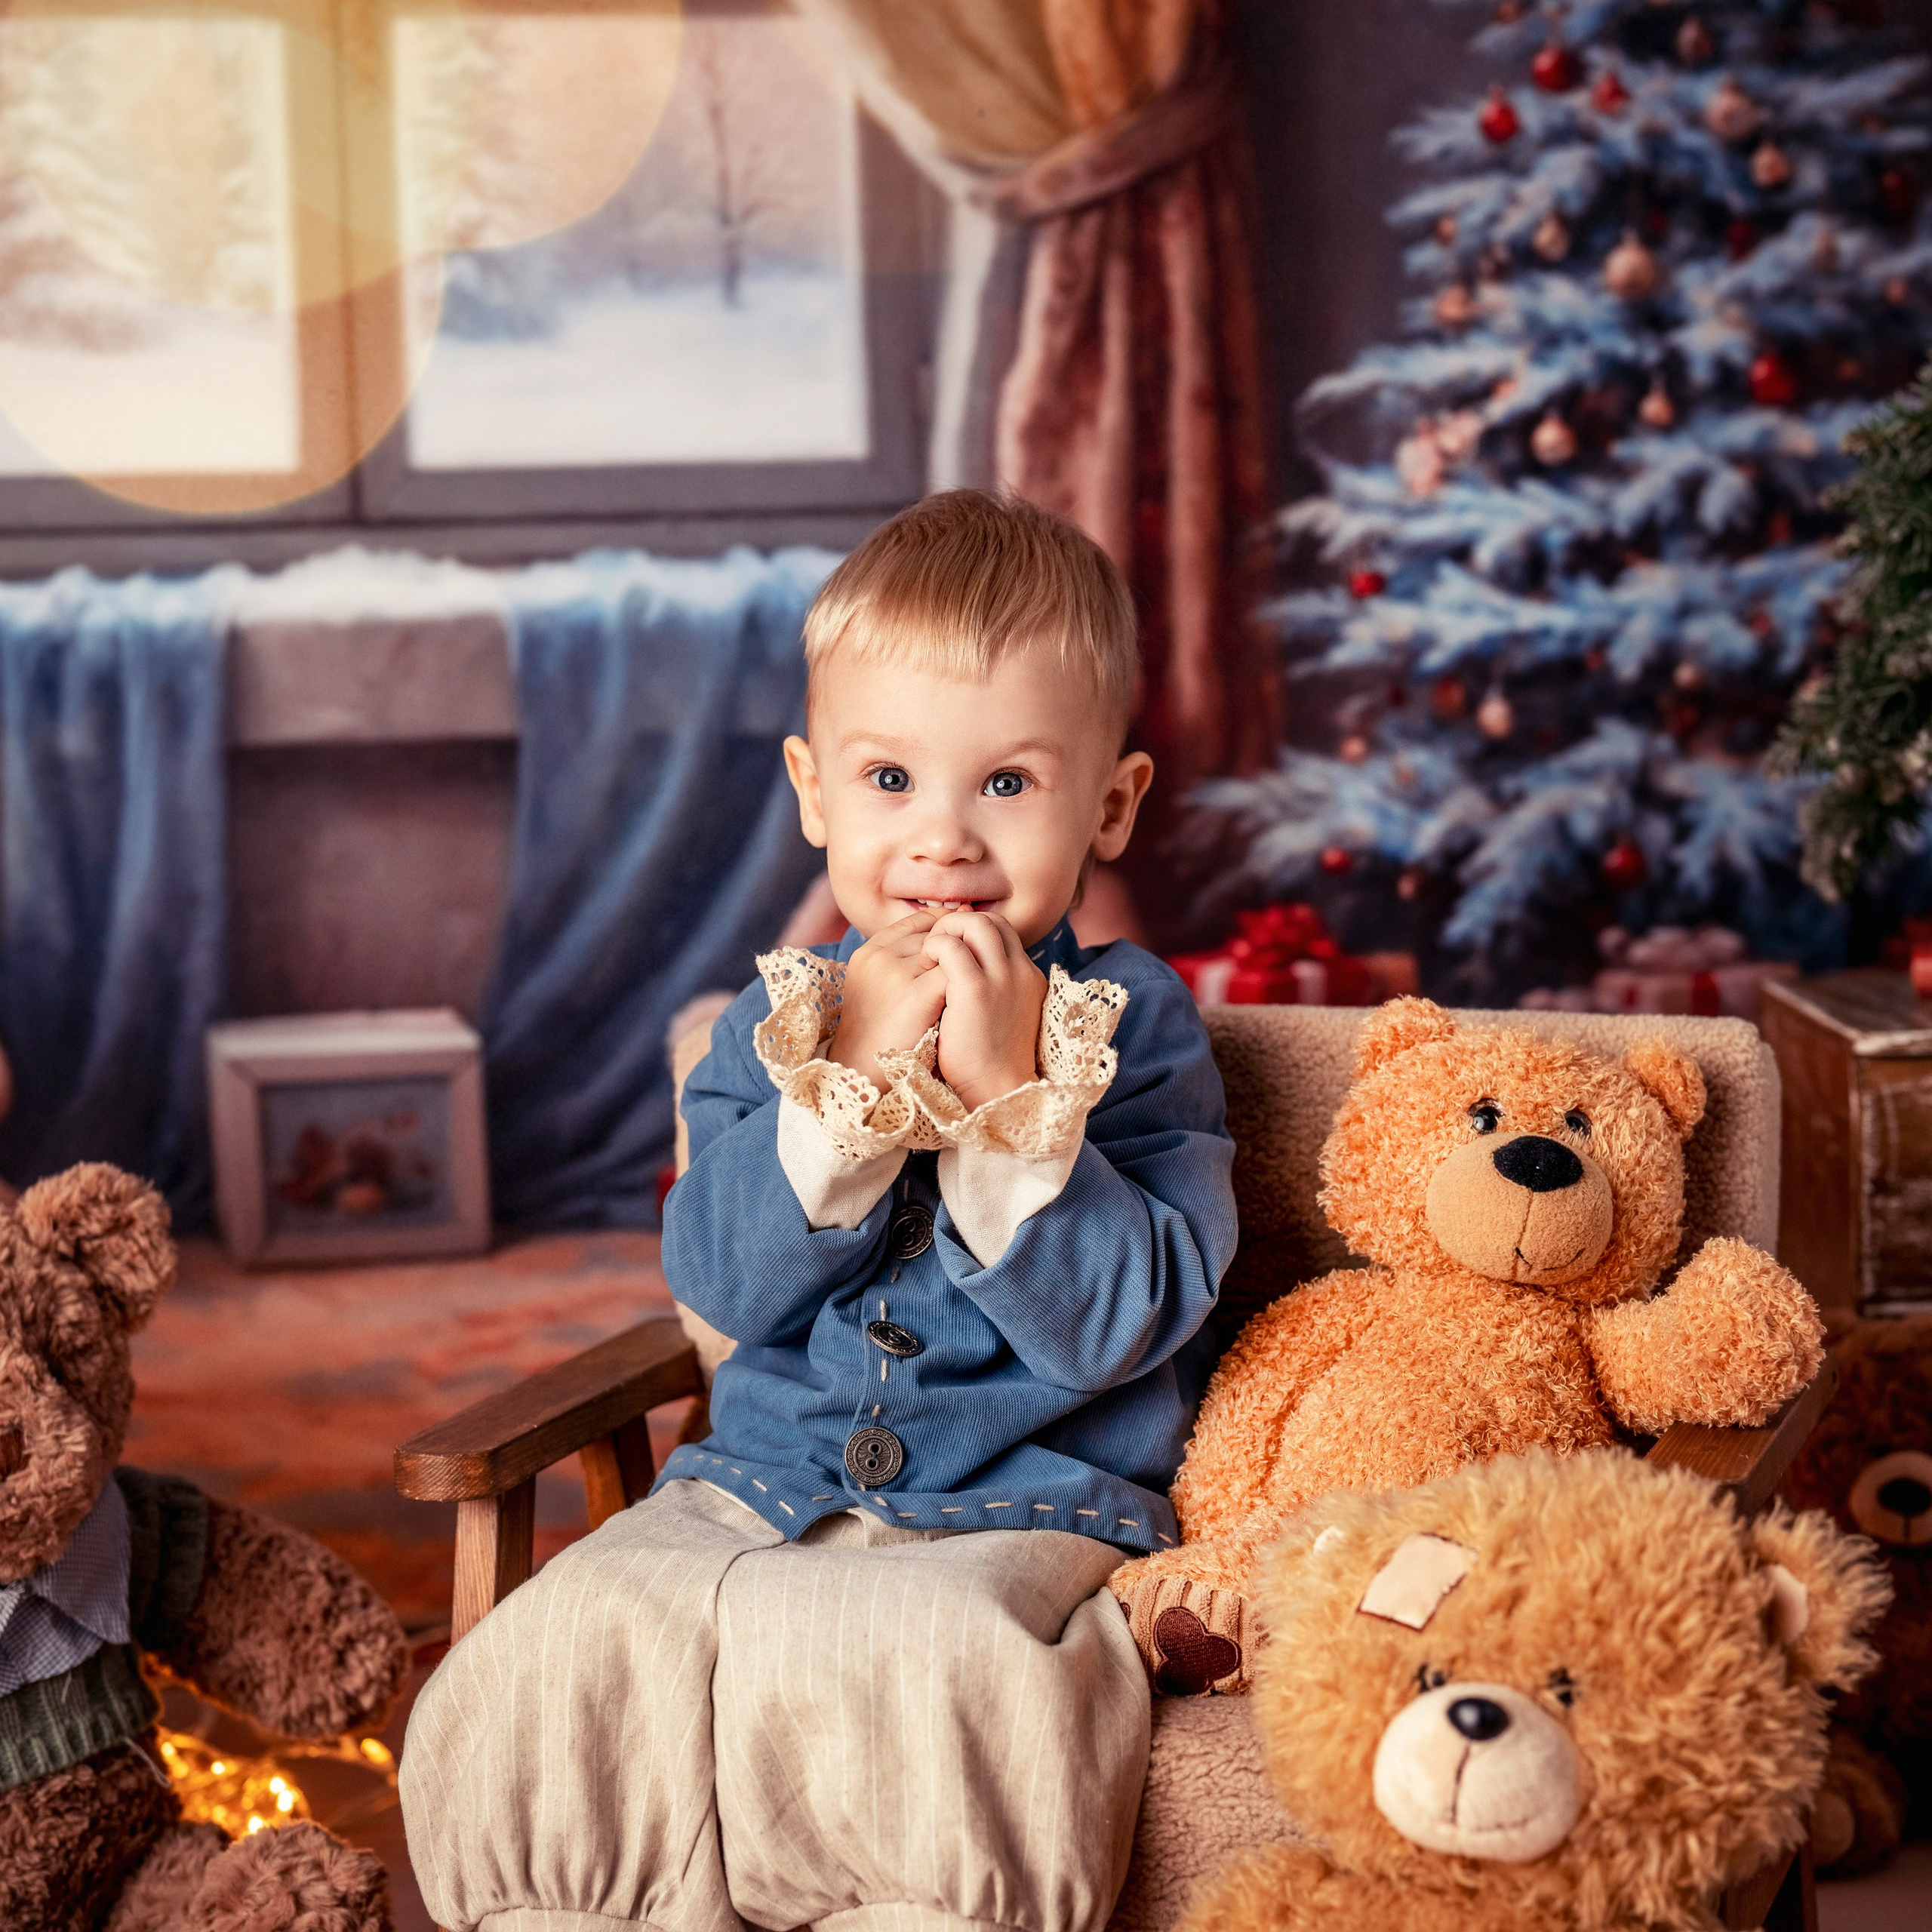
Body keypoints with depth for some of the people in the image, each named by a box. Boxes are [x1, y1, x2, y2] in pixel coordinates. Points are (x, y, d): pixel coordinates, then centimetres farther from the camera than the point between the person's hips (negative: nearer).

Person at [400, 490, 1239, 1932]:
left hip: (1029, 1507, -3)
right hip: (759, 1489, 4)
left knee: (921, 1671, -34)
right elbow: (721, 1281, -5)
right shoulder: (779, 1022, 9)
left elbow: (1122, 1323, -13)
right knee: (541, 1674, -19)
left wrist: (1008, 1097, -22)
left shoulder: (1135, 1026, -2)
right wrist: (847, 1081, -17)